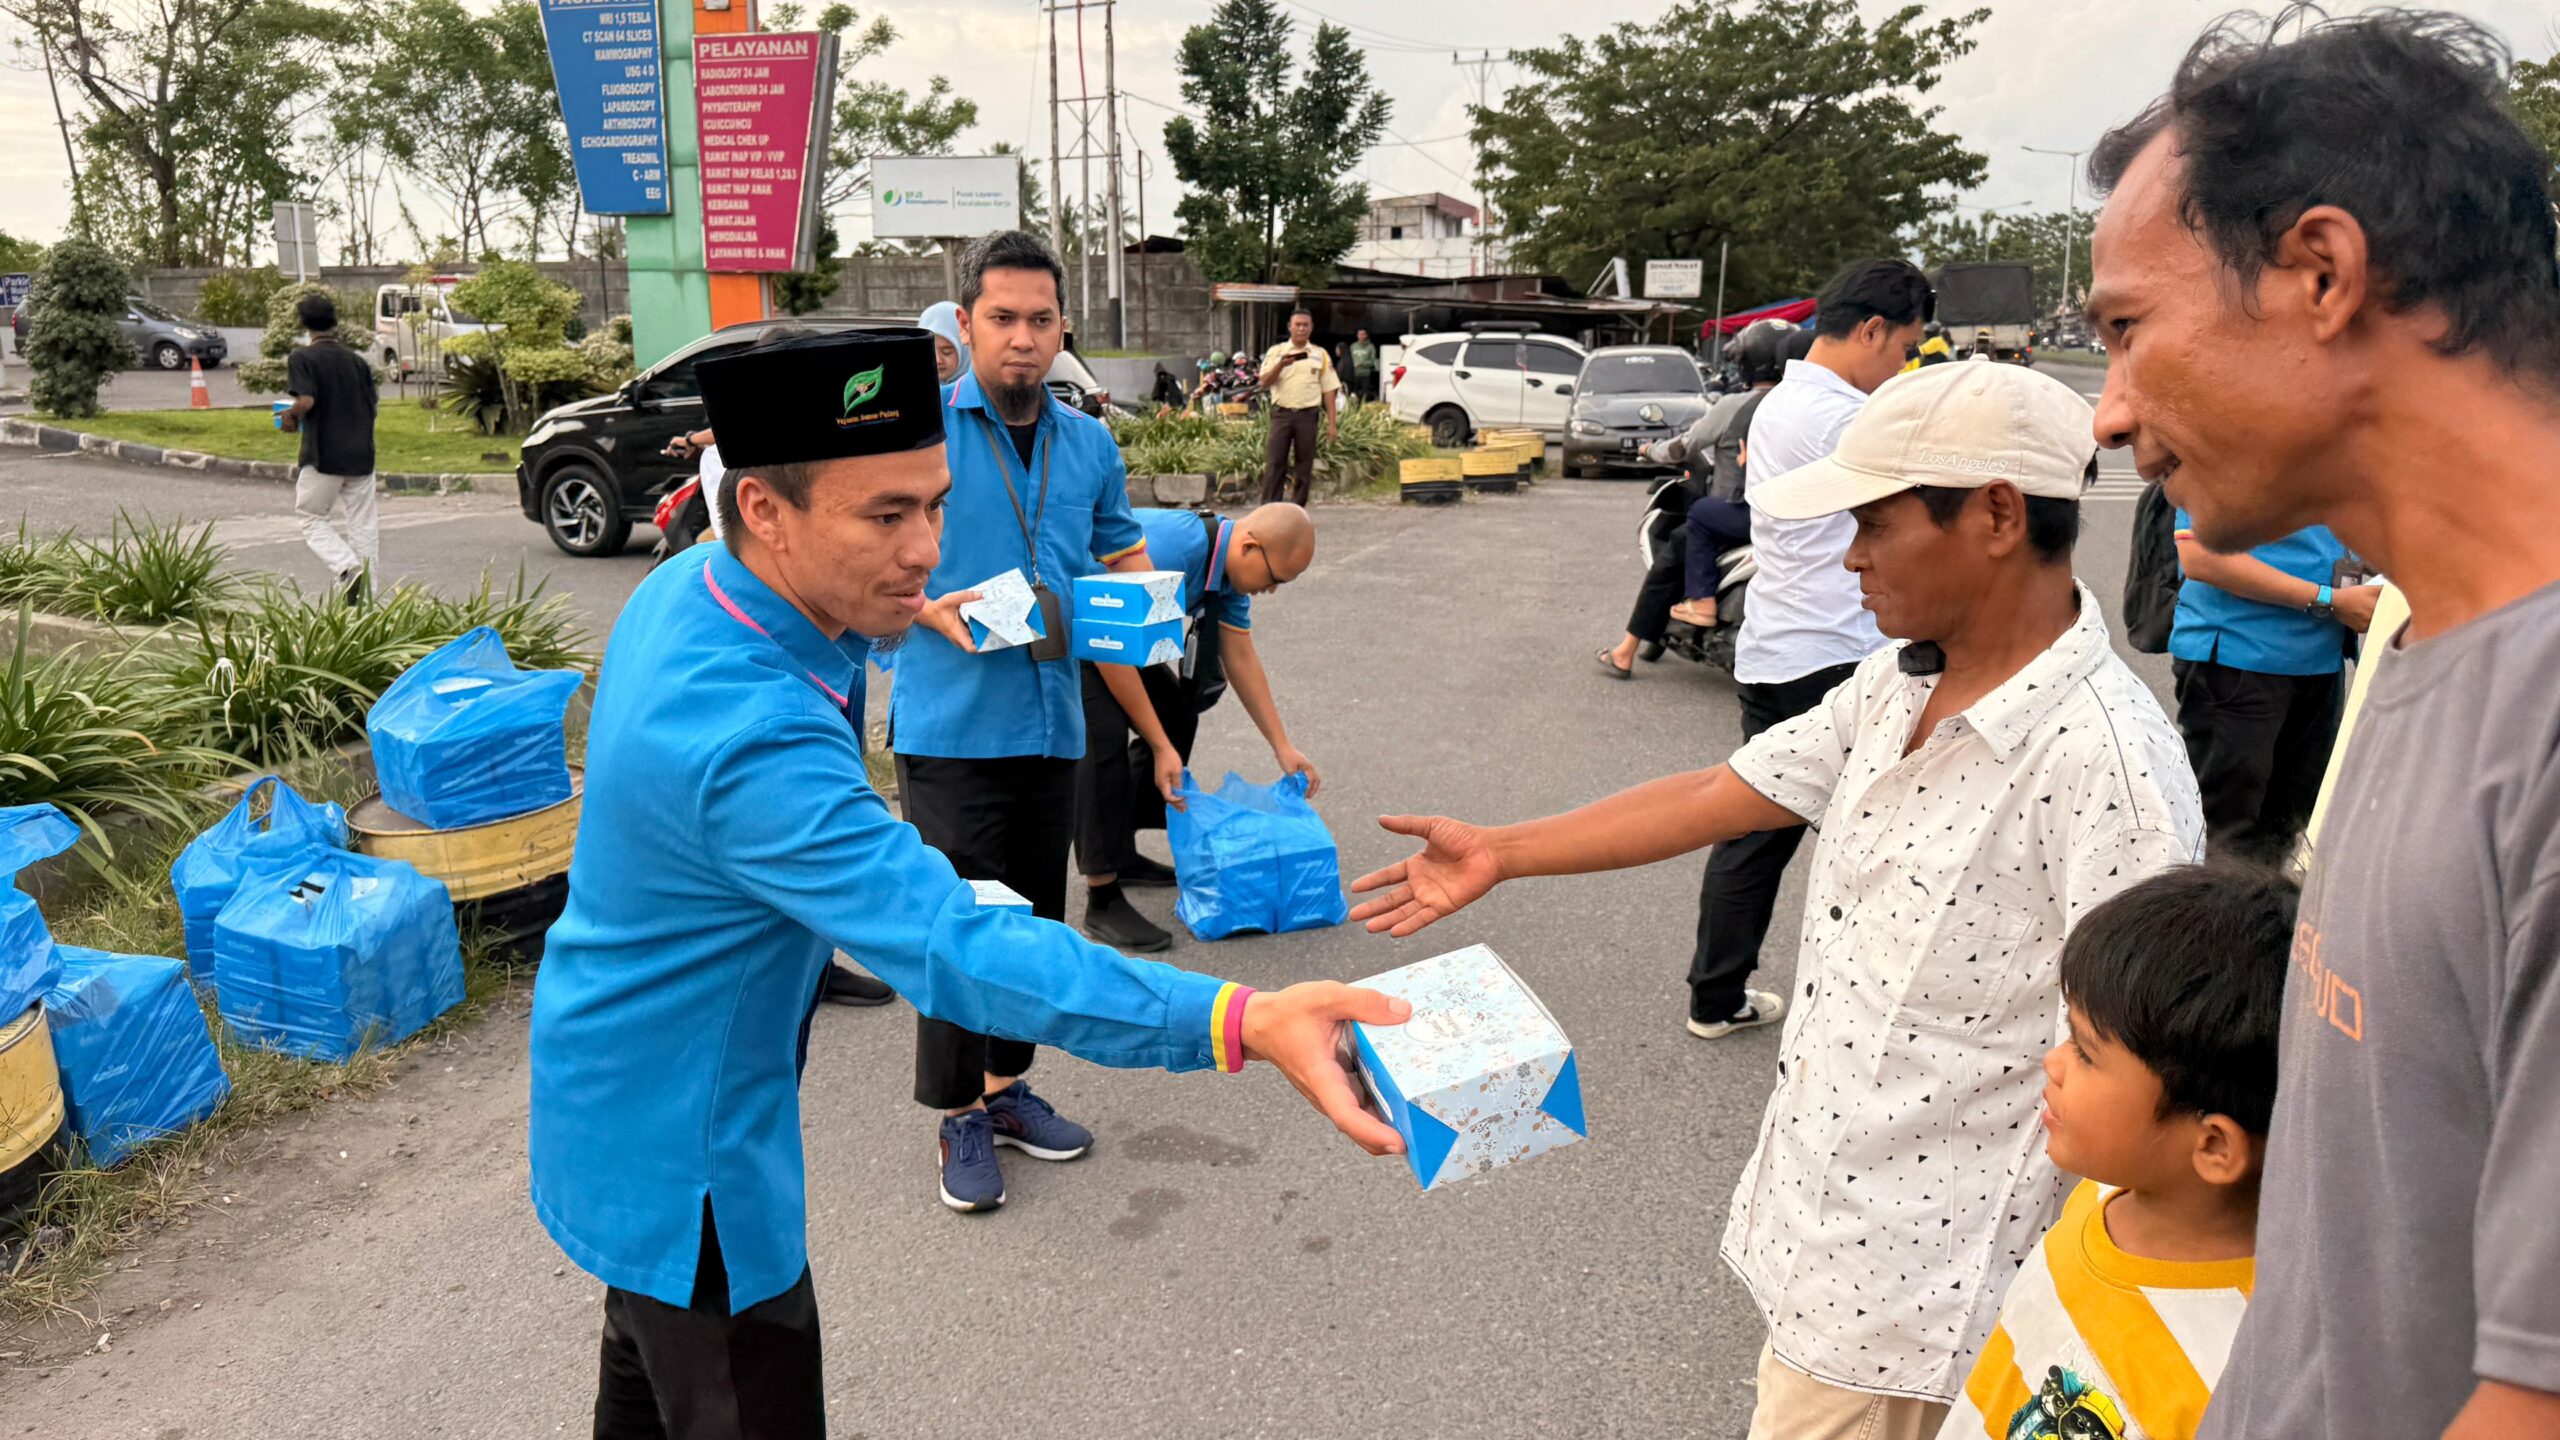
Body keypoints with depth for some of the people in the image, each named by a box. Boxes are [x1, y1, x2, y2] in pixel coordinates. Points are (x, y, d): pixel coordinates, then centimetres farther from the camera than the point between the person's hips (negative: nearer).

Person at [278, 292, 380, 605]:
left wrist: (290, 416, 2)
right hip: (361, 453, 4)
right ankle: (364, 591, 7)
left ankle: (348, 568, -16)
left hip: (323, 454, -4)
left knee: (312, 519, 8)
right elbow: (373, 404, 8)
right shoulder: (357, 361, 8)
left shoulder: (302, 358, -5)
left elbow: (306, 400, -17)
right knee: (363, 523, 7)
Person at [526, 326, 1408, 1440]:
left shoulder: (683, 589, -8)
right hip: (677, 1139, -10)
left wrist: (906, 614, 2)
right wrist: (1239, 1023, -52)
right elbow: (952, 950, -45)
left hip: (626, 1083, 10)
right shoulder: (751, 742, -38)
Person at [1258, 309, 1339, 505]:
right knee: (1274, 463, -6)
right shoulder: (1276, 352, 9)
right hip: (1282, 413, -1)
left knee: (1304, 465, 3)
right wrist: (1281, 364, -16)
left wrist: (1332, 422, 0)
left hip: (1307, 415, 1)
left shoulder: (1321, 355, 10)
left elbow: (1329, 390, 7)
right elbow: (1264, 383, 1)